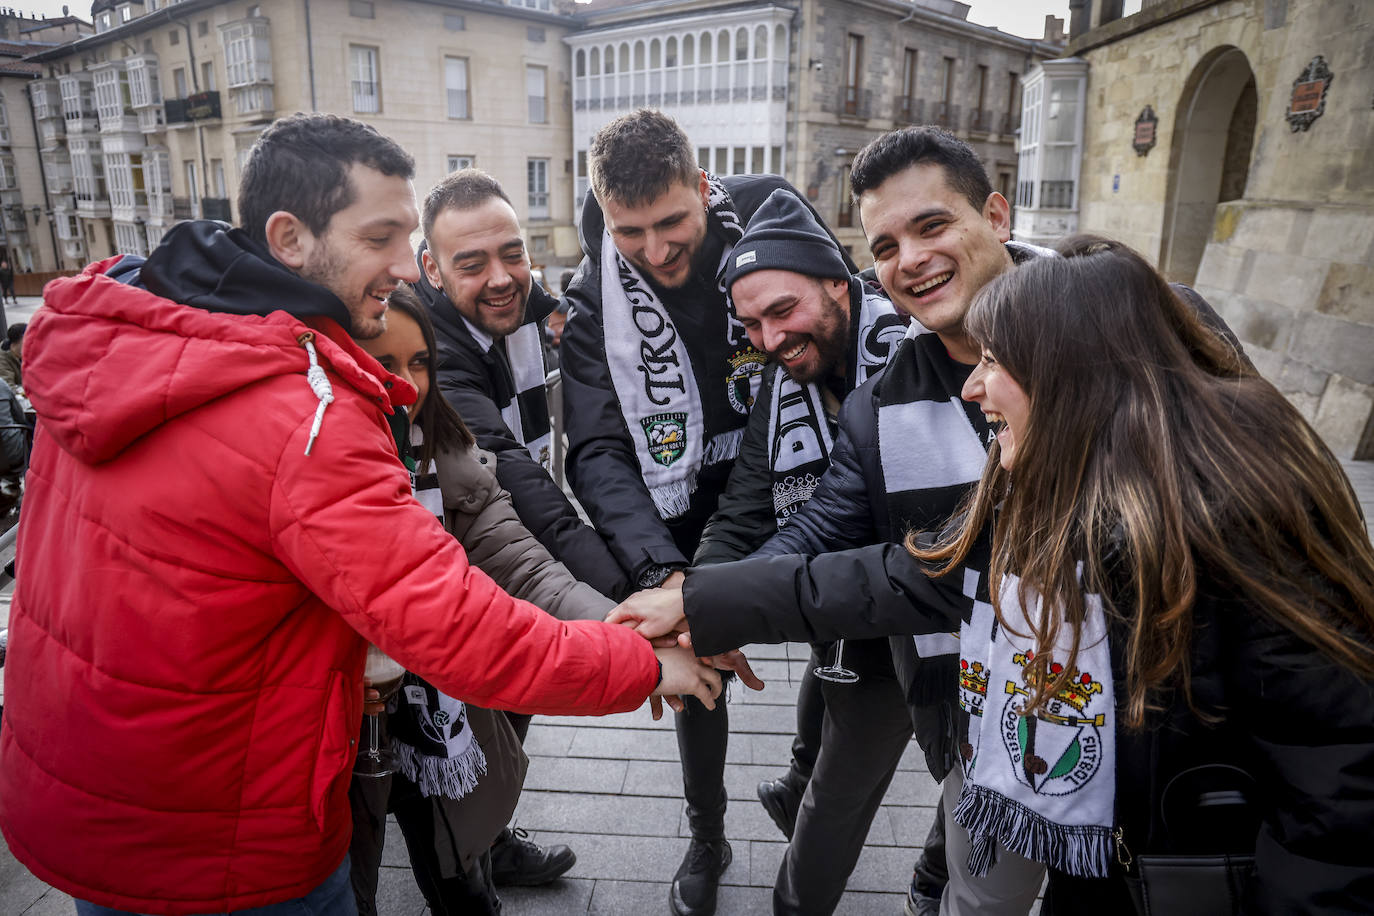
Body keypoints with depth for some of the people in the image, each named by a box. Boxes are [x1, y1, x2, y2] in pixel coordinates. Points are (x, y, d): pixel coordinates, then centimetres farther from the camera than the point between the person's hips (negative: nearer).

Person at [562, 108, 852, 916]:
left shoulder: (772, 216, -13)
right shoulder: (596, 303, -14)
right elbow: (598, 452, -20)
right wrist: (660, 571, -36)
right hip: (691, 522, 0)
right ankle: (708, 842, 38)